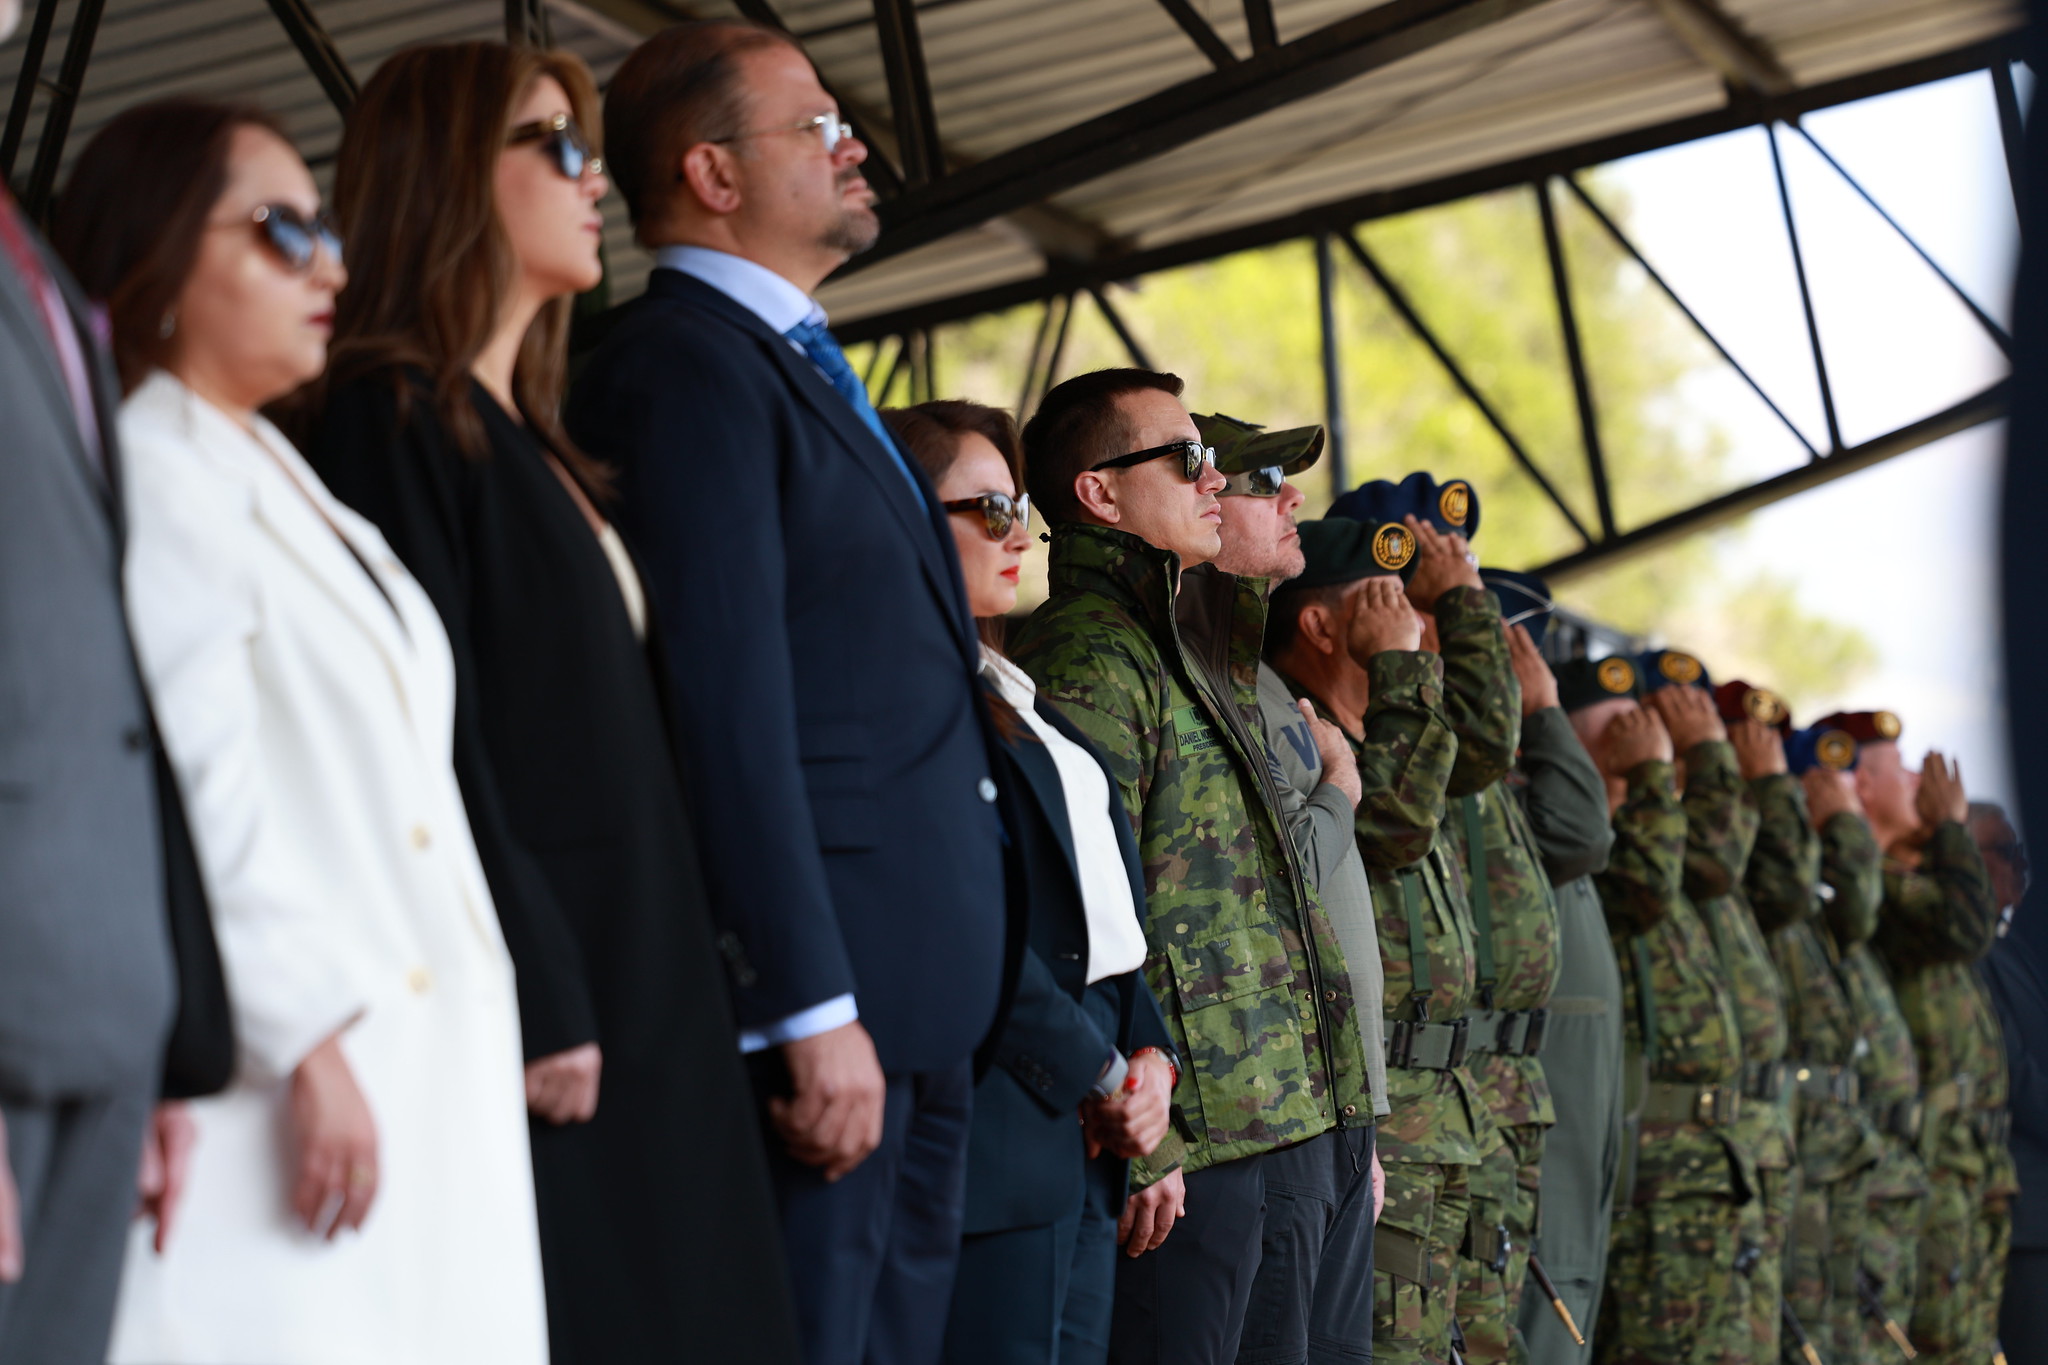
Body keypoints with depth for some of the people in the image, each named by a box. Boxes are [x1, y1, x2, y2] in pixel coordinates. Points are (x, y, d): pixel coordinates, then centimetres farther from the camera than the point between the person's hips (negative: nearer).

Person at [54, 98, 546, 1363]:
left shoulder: (285, 485, 23)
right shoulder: (148, 474, -6)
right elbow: (197, 787, -16)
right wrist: (306, 1038, -19)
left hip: (421, 1059, 9)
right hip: (287, 1074, -9)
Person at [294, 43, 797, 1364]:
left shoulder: (531, 445, 20)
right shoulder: (392, 417, -8)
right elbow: (432, 743, -17)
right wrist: (538, 1009, -20)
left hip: (637, 991, 9)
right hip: (540, 1008, -9)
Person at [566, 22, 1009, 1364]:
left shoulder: (796, 360, 20)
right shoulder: (687, 362, -11)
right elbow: (731, 708, -19)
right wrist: (814, 1009, -22)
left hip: (922, 994, 10)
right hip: (830, 980, -10)